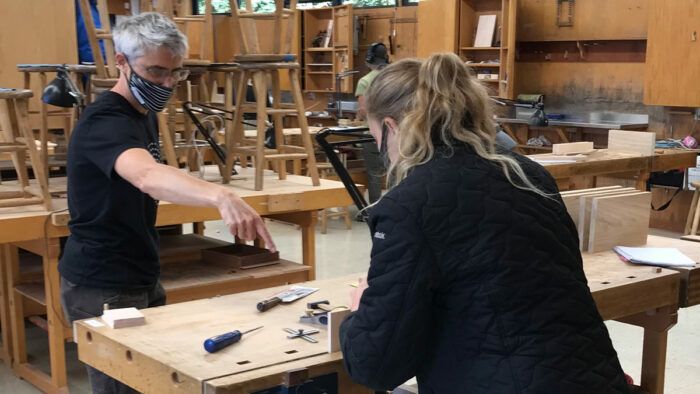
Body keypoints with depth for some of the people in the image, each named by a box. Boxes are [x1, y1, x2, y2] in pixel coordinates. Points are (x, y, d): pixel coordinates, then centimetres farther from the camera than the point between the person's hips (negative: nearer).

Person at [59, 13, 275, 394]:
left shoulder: (143, 113, 7)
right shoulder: (105, 121, -24)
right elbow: (147, 176, -46)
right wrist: (221, 196, -62)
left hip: (141, 280, 9)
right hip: (102, 288, -9)